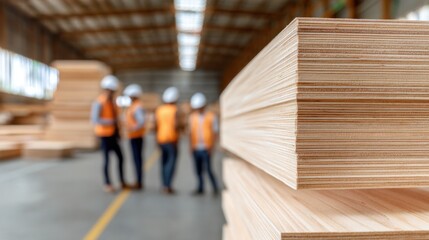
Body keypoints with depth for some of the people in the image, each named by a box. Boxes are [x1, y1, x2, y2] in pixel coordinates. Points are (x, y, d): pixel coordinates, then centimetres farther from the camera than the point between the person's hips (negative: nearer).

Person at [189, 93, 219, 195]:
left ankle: (215, 188, 7)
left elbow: (215, 132, 0)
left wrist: (211, 146, -7)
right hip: (196, 148, 4)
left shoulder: (211, 117, 1)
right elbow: (191, 132, 15)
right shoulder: (192, 117, 11)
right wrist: (191, 145, 8)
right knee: (198, 169, 6)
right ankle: (200, 188, 18)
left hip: (206, 148, -4)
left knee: (208, 169, -10)